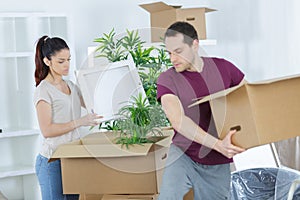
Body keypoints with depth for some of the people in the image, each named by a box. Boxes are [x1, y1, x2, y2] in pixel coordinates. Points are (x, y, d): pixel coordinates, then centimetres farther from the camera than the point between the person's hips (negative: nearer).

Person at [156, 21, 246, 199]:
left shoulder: (222, 68, 0)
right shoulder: (167, 79, -8)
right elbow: (178, 120, -22)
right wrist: (217, 144, -32)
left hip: (218, 164, 3)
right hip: (183, 155, -2)